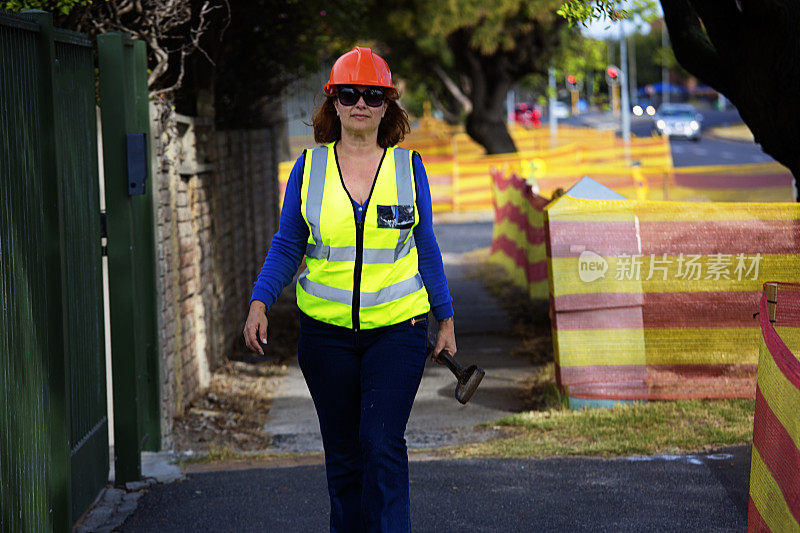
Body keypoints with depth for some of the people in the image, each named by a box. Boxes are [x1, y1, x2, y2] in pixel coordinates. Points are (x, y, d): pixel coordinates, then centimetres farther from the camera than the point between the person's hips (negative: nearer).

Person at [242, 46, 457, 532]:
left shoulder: (408, 167, 3)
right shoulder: (309, 167, 3)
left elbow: (427, 249, 10)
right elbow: (287, 248, 7)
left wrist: (446, 318, 10)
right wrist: (260, 302, -7)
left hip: (397, 328, -1)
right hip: (327, 330, 2)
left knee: (383, 445, -13)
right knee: (343, 453, 8)